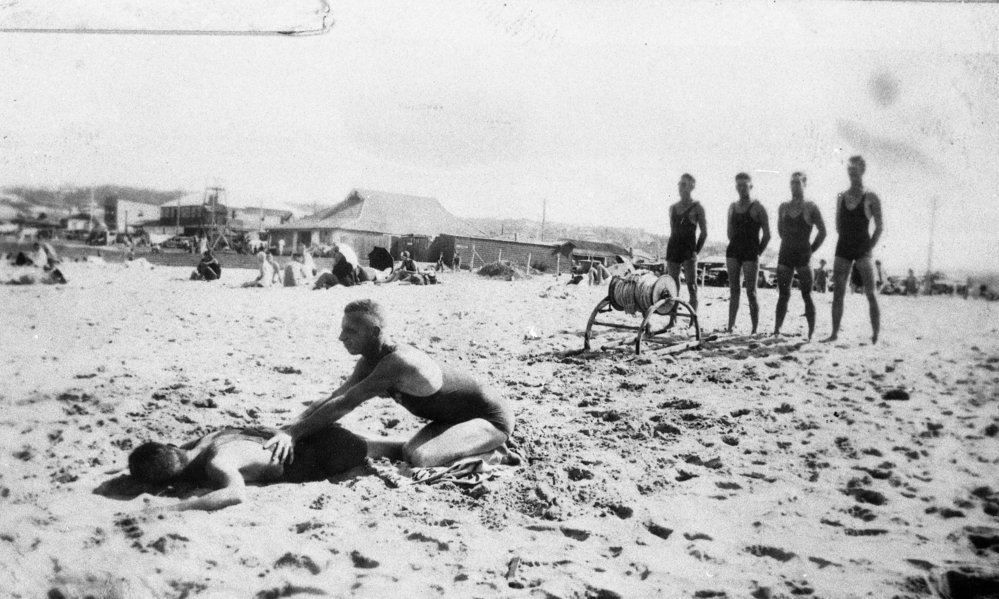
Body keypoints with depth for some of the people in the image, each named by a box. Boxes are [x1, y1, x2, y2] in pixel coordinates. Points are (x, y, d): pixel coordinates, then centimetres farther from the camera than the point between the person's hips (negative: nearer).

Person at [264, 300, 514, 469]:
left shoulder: (396, 363, -30)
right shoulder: (370, 363, -1)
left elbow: (345, 404, -35)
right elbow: (330, 400, -2)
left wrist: (294, 434, -35)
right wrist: (288, 429, -15)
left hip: (492, 418, -9)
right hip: (455, 417, 9)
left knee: (419, 458, -27)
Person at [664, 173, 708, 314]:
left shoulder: (697, 208, -1)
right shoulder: (672, 208, 14)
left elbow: (704, 233, 0)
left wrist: (696, 251, -7)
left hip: (688, 250, -5)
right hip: (673, 249, 5)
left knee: (692, 287, -6)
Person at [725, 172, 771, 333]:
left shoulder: (757, 208, -4)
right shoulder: (732, 207, 12)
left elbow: (767, 234, -3)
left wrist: (758, 253, -1)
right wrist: (736, 247, 15)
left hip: (750, 254, -5)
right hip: (733, 253, 5)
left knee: (751, 293, -4)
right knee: (734, 290, 4)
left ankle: (755, 330, 1)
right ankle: (730, 326, 5)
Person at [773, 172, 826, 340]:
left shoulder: (811, 207, -2)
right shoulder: (783, 207, 8)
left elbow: (822, 232, 1)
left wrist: (811, 250, 0)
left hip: (803, 257, -3)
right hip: (785, 255, 3)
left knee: (807, 296, 0)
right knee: (783, 295, 4)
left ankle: (811, 333, 3)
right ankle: (776, 331, 4)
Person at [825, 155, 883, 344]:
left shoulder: (871, 198, -3)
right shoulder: (841, 197, 9)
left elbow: (880, 226, -1)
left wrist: (868, 247, -4)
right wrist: (848, 242, 11)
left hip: (863, 250, -4)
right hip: (843, 250, 4)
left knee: (871, 294, -4)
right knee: (838, 293, 3)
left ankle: (876, 336, -1)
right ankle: (835, 333, 7)